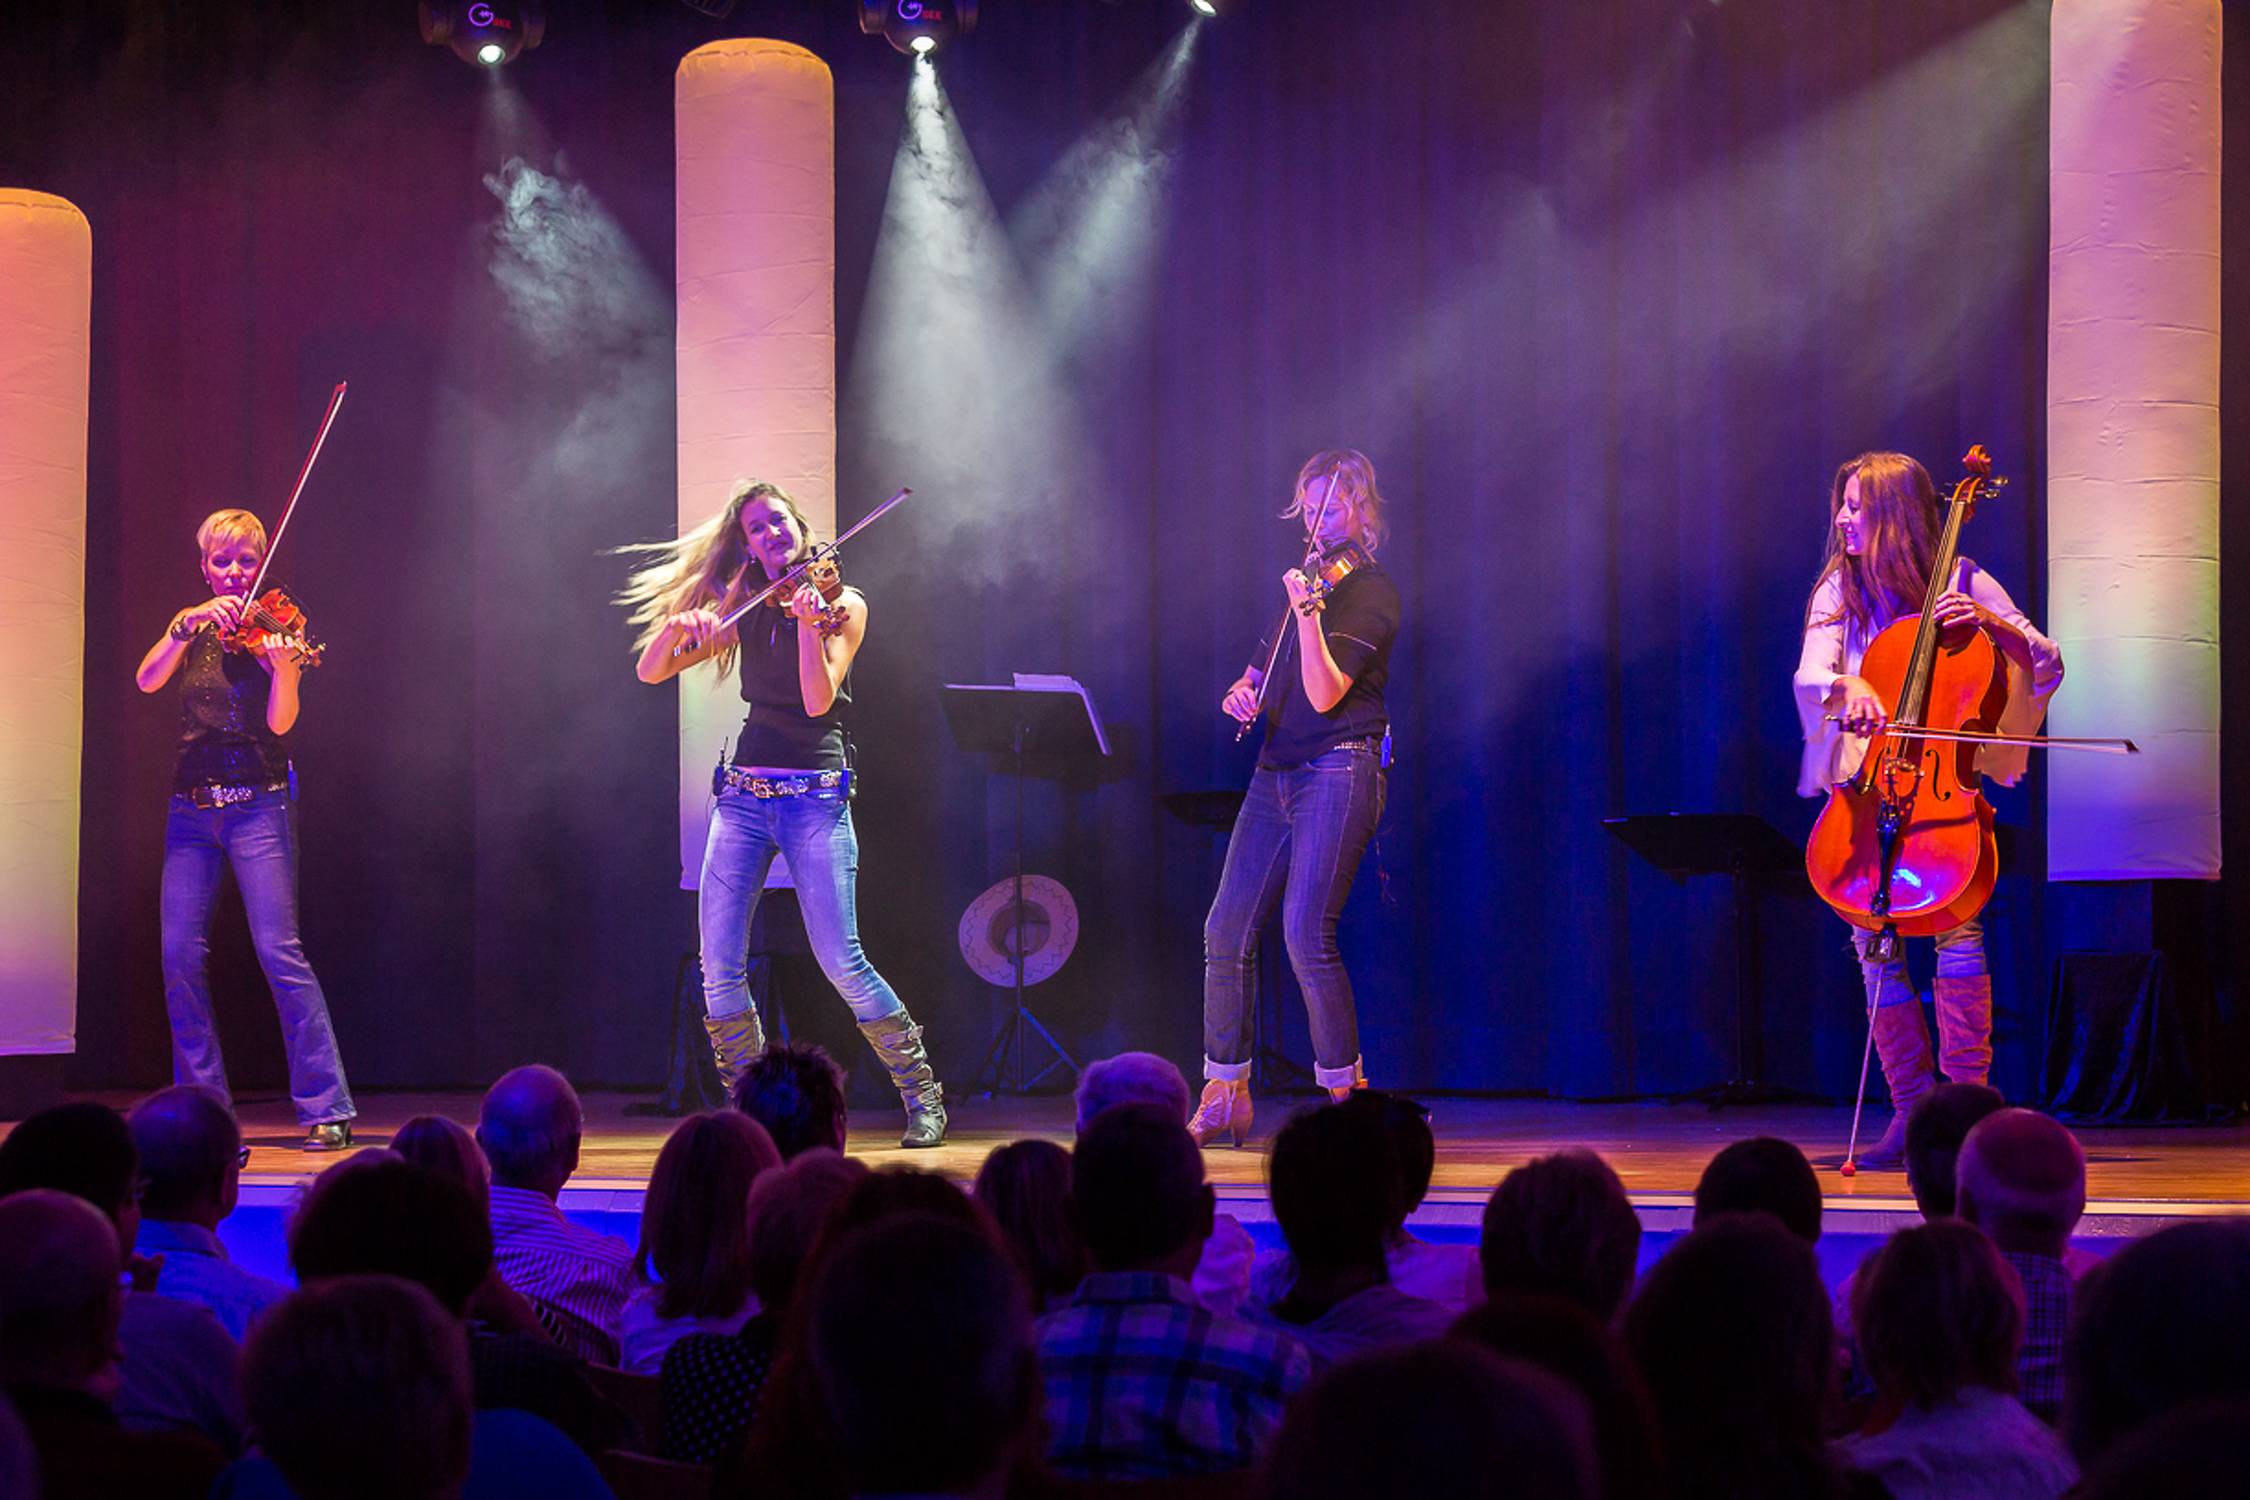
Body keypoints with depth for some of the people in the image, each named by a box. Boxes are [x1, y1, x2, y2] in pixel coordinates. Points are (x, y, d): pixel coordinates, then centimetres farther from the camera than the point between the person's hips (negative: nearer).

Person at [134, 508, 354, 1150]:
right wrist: (191, 622, -18)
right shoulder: (194, 632, 14)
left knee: (278, 948, -13)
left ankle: (327, 1109, -10)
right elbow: (147, 679, -5)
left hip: (256, 803, -4)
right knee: (180, 953, -3)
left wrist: (282, 664, -29)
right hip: (192, 807, 4)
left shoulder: (272, 629, 2)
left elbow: (279, 722, -11)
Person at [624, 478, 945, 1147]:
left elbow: (818, 700, -12)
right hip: (744, 792, 4)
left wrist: (808, 621, -26)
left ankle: (923, 1097, 3)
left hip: (814, 796, -4)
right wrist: (677, 624, -11)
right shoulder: (743, 612, 14)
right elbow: (649, 671, 9)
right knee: (719, 967, -6)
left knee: (841, 961, -12)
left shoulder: (843, 604, 2)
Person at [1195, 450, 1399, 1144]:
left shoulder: (1370, 590, -5)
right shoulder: (1310, 578, 19)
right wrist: (1242, 689, 3)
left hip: (1338, 769, -8)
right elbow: (1266, 670, 26)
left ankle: (1346, 1094, -4)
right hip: (1276, 770, 8)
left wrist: (1308, 614, -30)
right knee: (1225, 931, 2)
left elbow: (1325, 693, -16)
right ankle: (1224, 1098, 9)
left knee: (1307, 934, -16)